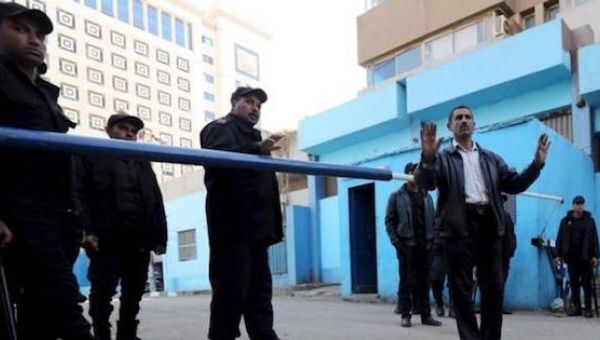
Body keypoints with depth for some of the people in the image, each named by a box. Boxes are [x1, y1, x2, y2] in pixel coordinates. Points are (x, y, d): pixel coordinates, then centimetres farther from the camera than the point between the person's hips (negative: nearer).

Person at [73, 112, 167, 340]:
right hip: (106, 238, -4)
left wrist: (159, 237, 7)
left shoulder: (143, 163, 22)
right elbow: (79, 193, -3)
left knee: (133, 294, 8)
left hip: (139, 239, 4)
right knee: (102, 293, 0)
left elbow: (156, 201, 17)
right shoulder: (92, 156, 9)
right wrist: (87, 230, -16)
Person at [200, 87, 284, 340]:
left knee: (259, 289, 9)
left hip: (256, 226, 9)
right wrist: (257, 149, -33)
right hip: (233, 225, -9)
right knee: (231, 288, -9)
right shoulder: (221, 128, 2)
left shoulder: (253, 136, 29)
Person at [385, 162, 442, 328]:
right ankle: (405, 315, 7)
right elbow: (389, 221, -1)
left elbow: (432, 220, 14)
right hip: (406, 245, -3)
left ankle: (426, 315, 14)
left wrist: (432, 240, 3)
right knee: (406, 281, 0)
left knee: (424, 281, 7)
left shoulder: (426, 196, 14)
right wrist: (396, 242, -11)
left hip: (424, 246, 4)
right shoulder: (396, 196, 3)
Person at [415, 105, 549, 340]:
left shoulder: (491, 158, 20)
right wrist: (427, 158, -30)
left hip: (489, 226, 4)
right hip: (459, 228, -4)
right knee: (462, 289, 1)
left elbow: (515, 184, 14)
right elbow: (424, 183, -11)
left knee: (494, 288, 9)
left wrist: (537, 164, 0)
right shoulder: (443, 158, 6)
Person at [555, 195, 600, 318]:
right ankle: (576, 307, 14)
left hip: (585, 258, -2)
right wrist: (559, 254, 3)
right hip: (571, 258, 2)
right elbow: (560, 239, 8)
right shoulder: (566, 221, 7)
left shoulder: (589, 220, 5)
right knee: (574, 284, 7)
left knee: (587, 284, 1)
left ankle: (588, 309, 7)